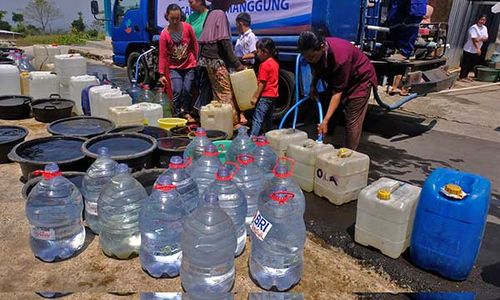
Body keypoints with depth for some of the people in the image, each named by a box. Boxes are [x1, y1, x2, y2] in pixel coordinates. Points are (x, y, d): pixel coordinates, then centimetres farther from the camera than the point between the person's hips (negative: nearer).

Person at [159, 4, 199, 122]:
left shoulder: (187, 27, -9)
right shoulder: (164, 34, -12)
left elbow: (194, 44, 3)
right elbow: (163, 55, -10)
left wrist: (196, 60, 5)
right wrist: (162, 74, -11)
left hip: (189, 65, 1)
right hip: (174, 67, -1)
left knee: (187, 90, 1)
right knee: (177, 91, -10)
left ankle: (186, 112, 21)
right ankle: (176, 114, 5)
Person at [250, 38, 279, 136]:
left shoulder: (264, 65, -16)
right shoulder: (275, 63, 10)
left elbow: (262, 83, -18)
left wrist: (255, 97, -14)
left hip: (265, 96, -9)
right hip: (273, 95, 9)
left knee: (257, 118, -14)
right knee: (269, 118, 18)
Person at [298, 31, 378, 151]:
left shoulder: (339, 57, -40)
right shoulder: (313, 52, -19)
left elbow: (338, 92, -37)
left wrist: (325, 121, -39)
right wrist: (313, 85, -10)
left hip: (360, 79, -7)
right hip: (336, 79, 8)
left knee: (352, 122, -12)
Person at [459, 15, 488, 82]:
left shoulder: (485, 28, 7)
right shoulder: (473, 28, -16)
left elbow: (486, 38, 2)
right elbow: (474, 39, -21)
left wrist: (480, 38, -20)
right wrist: (478, 48, -25)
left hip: (476, 51, 8)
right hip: (469, 50, -8)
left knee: (471, 64, 13)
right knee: (465, 64, -5)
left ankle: (465, 76, 23)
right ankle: (461, 77, 0)